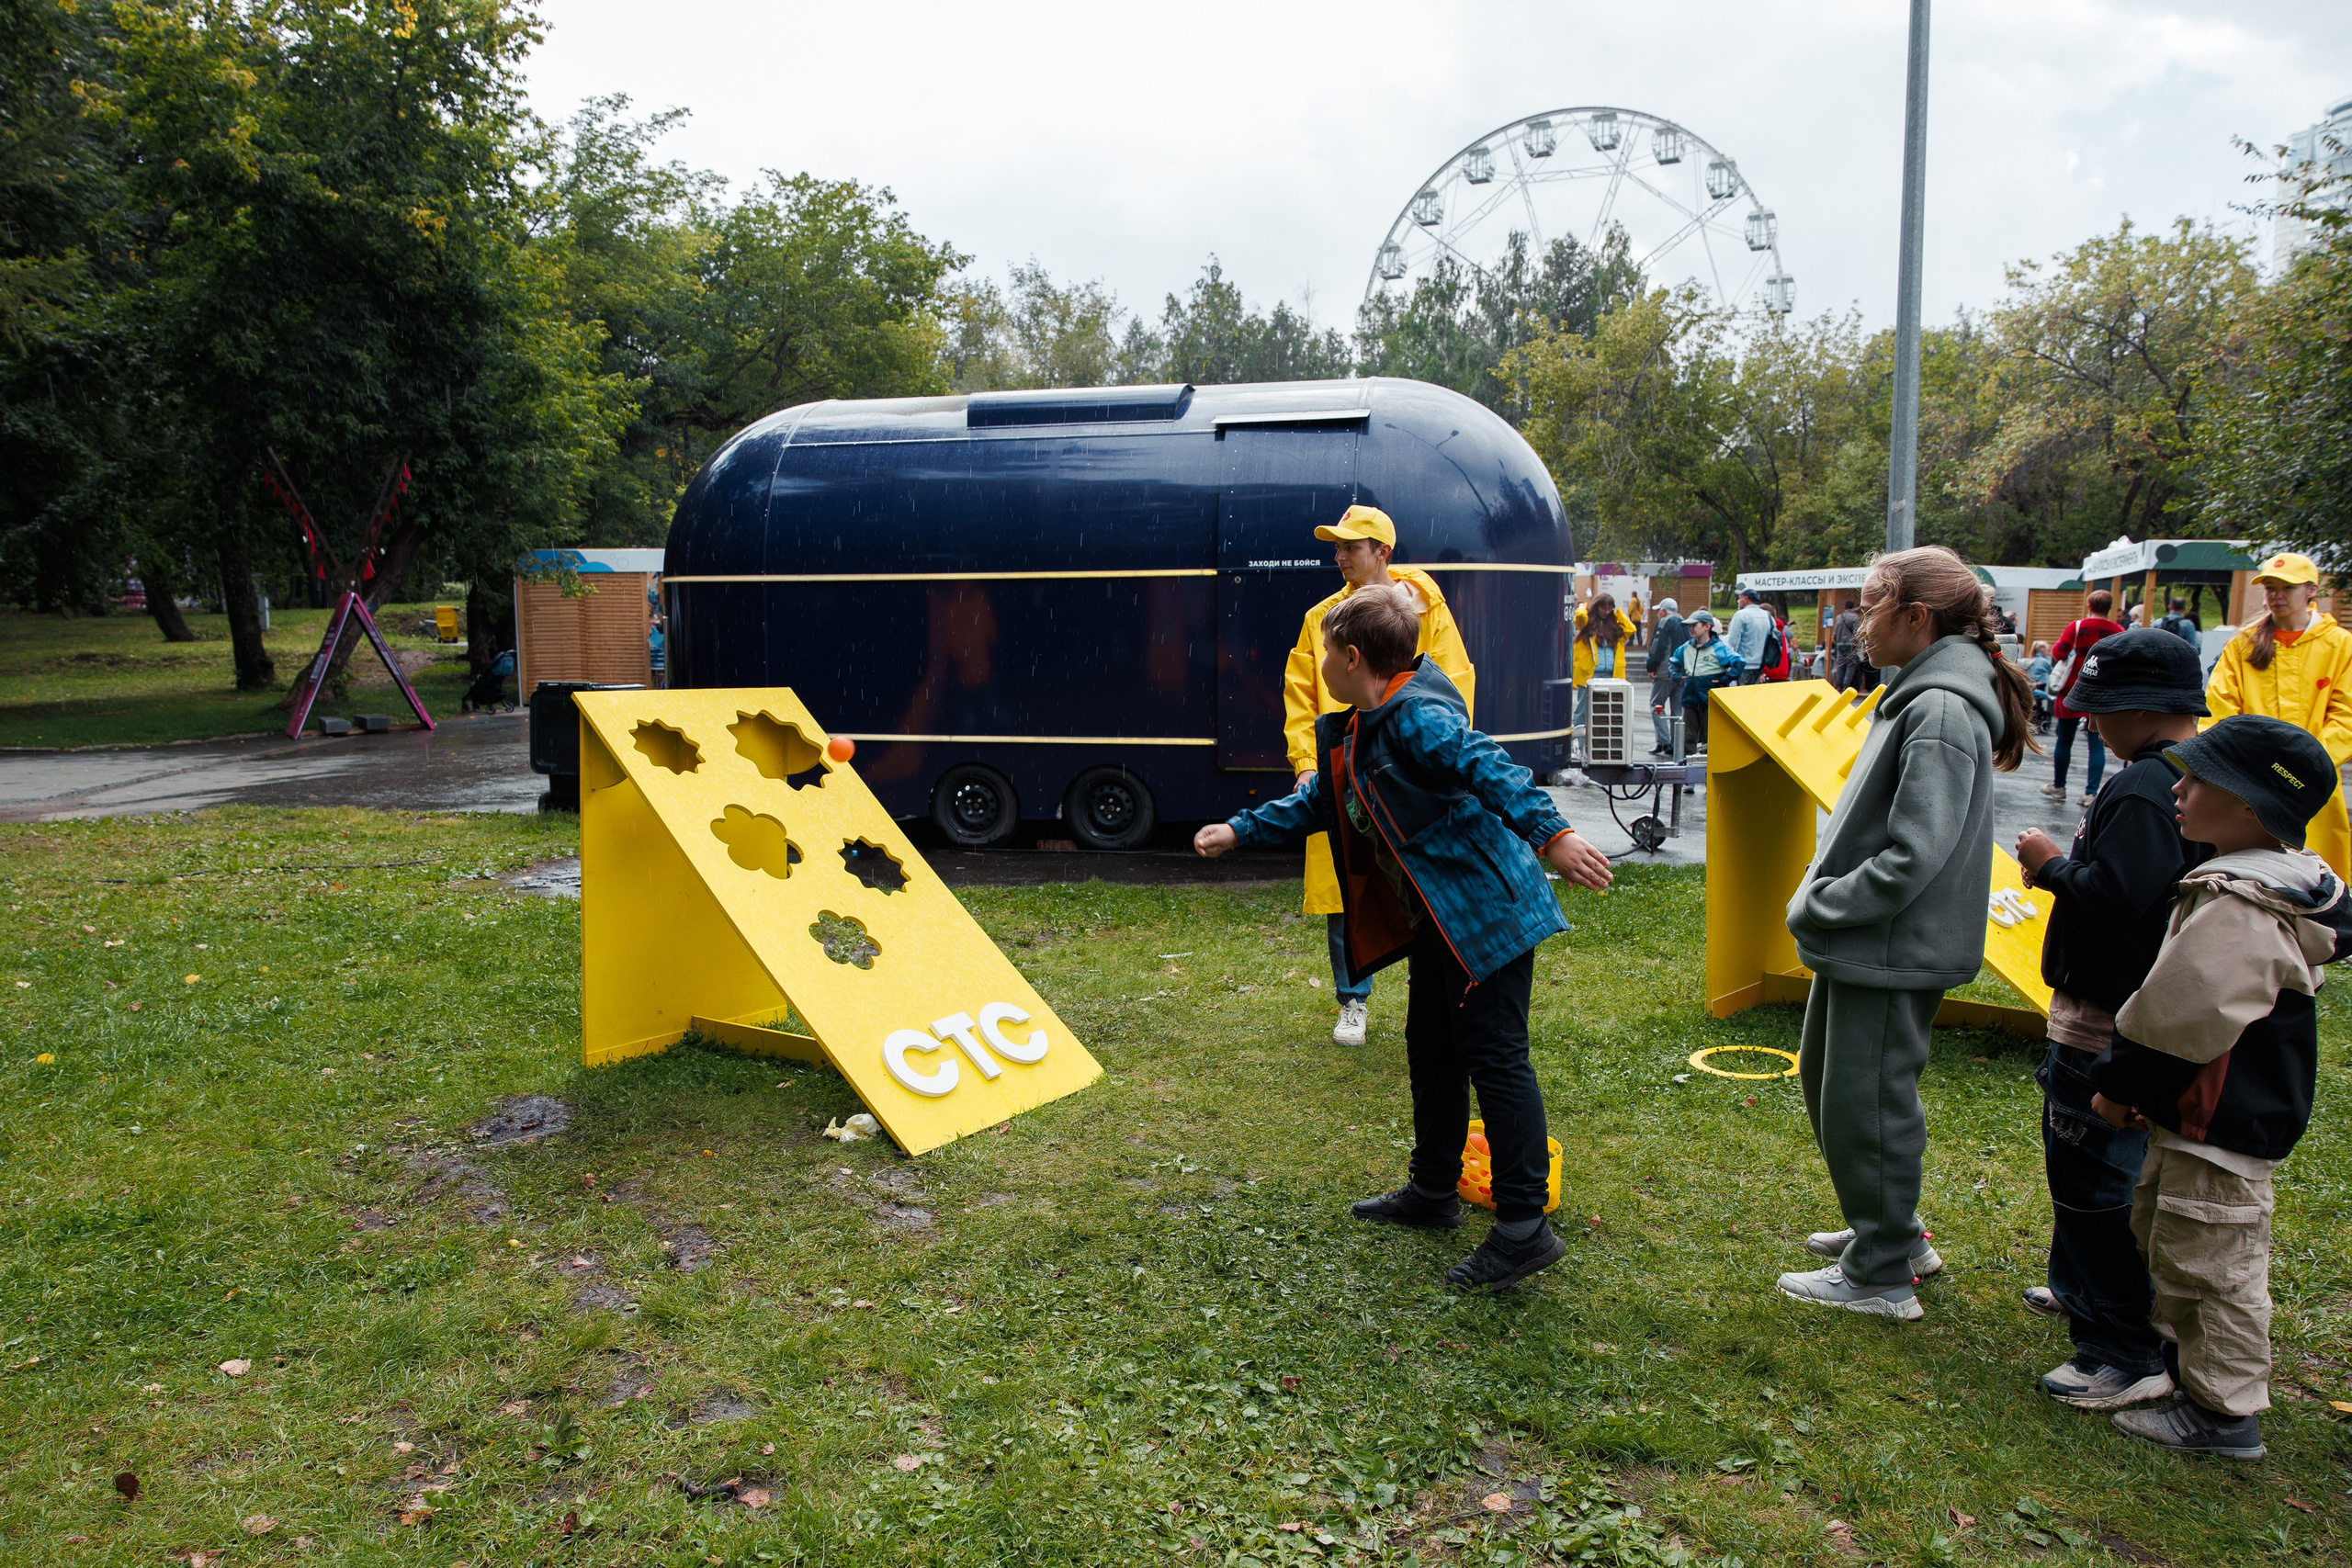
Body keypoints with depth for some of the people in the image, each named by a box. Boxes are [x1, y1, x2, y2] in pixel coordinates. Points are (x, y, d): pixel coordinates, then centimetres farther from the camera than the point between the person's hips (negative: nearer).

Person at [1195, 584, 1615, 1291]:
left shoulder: (1416, 718, -19)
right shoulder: (1354, 732, 12)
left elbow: (1488, 769, -31)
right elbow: (1319, 804, 24)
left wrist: (1551, 835, -42)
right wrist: (1240, 830, 27)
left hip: (1486, 909, -10)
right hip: (1435, 919, 11)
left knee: (1494, 1057, -8)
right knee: (1431, 1048, 19)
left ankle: (1524, 1228, -2)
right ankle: (1433, 1190, 34)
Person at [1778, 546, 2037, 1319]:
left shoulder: (1940, 711, -22)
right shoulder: (1919, 694, 10)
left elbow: (1911, 858, -27)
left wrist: (1819, 907, -16)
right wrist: (1821, 895, 8)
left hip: (1895, 952, -10)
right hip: (1862, 944, 10)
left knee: (1866, 1106, 2)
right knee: (1824, 1079, 22)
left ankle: (1881, 1277, 18)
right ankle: (1889, 1228, 38)